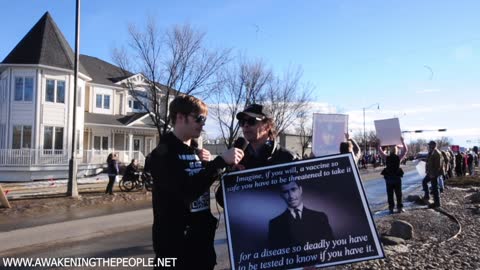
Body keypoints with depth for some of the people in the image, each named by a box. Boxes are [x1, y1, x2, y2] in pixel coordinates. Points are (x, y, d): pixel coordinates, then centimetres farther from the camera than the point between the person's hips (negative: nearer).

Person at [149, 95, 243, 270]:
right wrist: (221, 161, -29)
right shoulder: (163, 154, -13)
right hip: (175, 242, -7)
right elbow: (186, 190, -27)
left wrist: (209, 164, -2)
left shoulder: (197, 152, 10)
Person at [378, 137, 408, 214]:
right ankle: (399, 207, 12)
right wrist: (402, 141, 5)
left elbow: (380, 151, 6)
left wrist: (379, 143, 12)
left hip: (388, 178, 0)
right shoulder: (399, 157, -6)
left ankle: (391, 208, 6)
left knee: (390, 194, 5)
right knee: (398, 193, 10)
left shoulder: (386, 158, -5)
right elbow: (405, 150, 3)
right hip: (397, 178, 0)